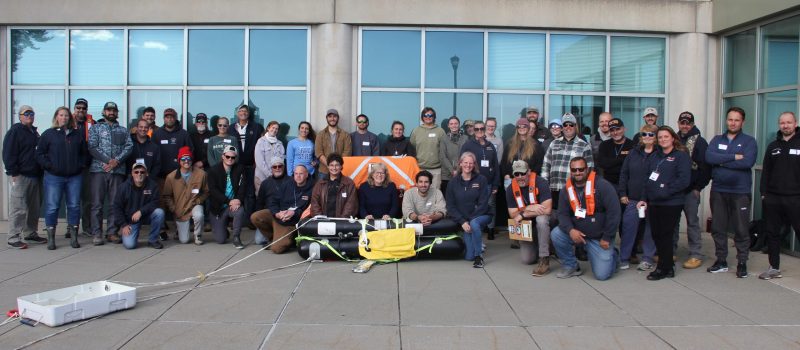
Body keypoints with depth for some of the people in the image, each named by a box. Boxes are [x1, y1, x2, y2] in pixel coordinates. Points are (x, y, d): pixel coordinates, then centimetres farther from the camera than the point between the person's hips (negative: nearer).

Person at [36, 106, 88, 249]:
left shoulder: (78, 134, 11)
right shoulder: (48, 134, 3)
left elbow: (85, 153, 16)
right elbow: (39, 153, 2)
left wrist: (81, 165, 2)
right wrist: (49, 166, -8)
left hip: (74, 177, 3)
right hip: (54, 177, -2)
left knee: (74, 206, 4)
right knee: (52, 207, -1)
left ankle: (74, 237, 13)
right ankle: (51, 239, 7)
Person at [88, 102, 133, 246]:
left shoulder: (123, 130, 18)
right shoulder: (95, 128, 10)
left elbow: (129, 146, 4)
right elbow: (92, 147, -2)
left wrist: (117, 160, -12)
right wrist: (107, 161, -14)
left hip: (118, 170, 2)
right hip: (99, 169, -2)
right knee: (97, 203, -2)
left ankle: (112, 232, 10)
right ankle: (96, 233, 2)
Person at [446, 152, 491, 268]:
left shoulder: (481, 180, -2)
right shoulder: (453, 182, 2)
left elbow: (483, 203, -7)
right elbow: (450, 206, -1)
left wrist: (471, 220, -17)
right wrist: (463, 222, -13)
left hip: (480, 216, -1)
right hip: (462, 219, 2)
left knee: (474, 224, -38)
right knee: (468, 256, -10)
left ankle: (479, 256, -19)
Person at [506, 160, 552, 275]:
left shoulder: (541, 183, -24)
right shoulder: (510, 189, -11)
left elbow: (547, 209, -32)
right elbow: (513, 215, -13)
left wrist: (523, 214, -26)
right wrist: (529, 208, -29)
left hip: (542, 222, -3)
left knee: (541, 219, -39)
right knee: (527, 259, -5)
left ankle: (544, 260, -31)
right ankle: (537, 246, 32)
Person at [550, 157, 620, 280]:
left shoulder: (602, 185, -17)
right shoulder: (567, 189, -1)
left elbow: (614, 212, -17)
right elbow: (562, 214, -1)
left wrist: (607, 238, -15)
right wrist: (570, 230, -22)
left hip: (600, 237, -4)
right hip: (577, 233, 4)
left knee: (602, 274, -9)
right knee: (556, 234, -22)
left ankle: (611, 255, 27)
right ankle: (571, 266, 1)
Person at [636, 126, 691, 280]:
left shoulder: (681, 155, -4)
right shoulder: (656, 156, 17)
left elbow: (684, 180, -15)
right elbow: (648, 178, 17)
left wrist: (666, 191, -19)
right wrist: (644, 198, 9)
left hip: (671, 204, -6)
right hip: (653, 203, 6)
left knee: (665, 235, 0)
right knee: (656, 234, 8)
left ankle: (663, 268, 13)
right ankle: (668, 265, 23)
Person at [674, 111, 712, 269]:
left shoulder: (699, 142, -3)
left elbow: (705, 167, -9)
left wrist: (698, 187, -12)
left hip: (690, 190, -5)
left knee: (692, 222, -1)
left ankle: (696, 255, 6)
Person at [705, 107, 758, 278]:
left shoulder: (749, 141, 1)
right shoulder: (717, 140, 10)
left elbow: (747, 162, -18)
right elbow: (709, 157, -9)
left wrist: (722, 161, -11)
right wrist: (734, 157, -15)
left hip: (740, 192, -3)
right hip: (718, 191, 3)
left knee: (741, 229, 2)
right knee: (718, 228, 9)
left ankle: (742, 263, 14)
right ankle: (721, 261, 20)